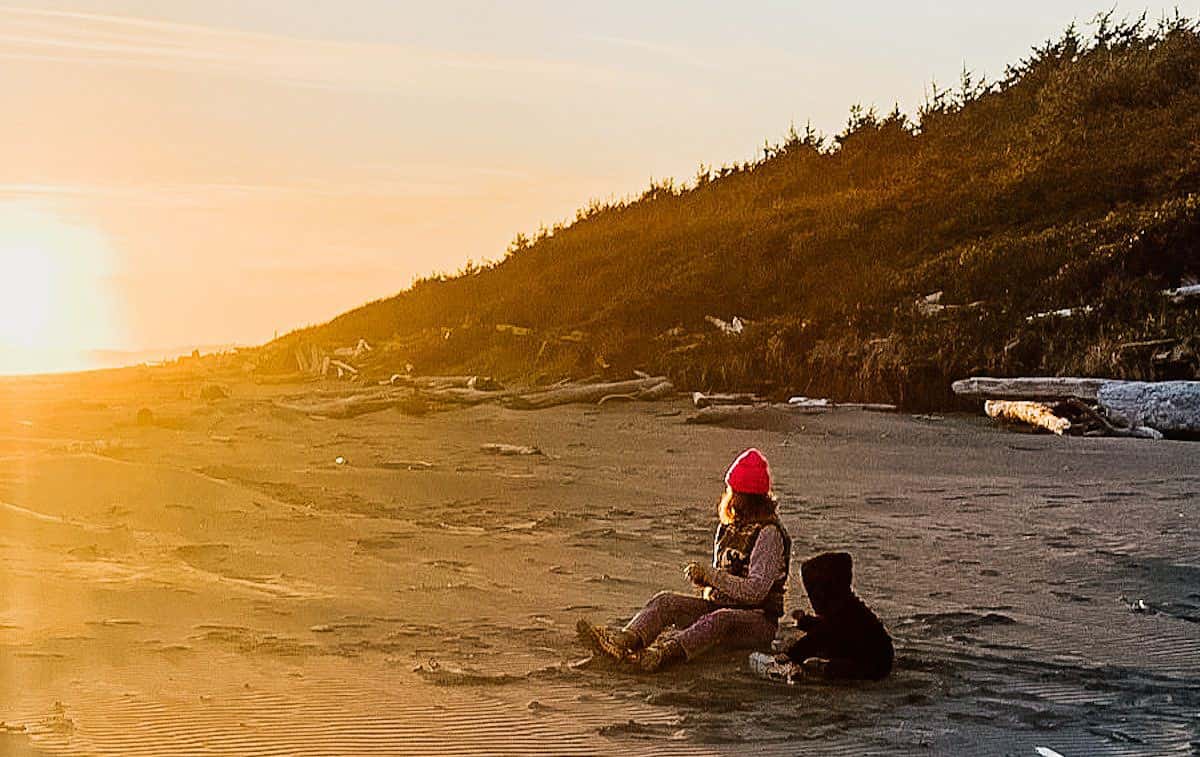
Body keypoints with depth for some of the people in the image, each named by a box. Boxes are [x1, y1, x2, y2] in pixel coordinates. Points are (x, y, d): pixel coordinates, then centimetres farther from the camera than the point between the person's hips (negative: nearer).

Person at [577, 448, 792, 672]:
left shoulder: (769, 534, -13)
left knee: (719, 620, -39)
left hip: (759, 621, -7)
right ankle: (625, 640, -45)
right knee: (667, 601, -16)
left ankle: (664, 654, -64)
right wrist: (704, 578, -3)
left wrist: (709, 574, -19)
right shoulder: (727, 527, 12)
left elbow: (755, 592, -22)